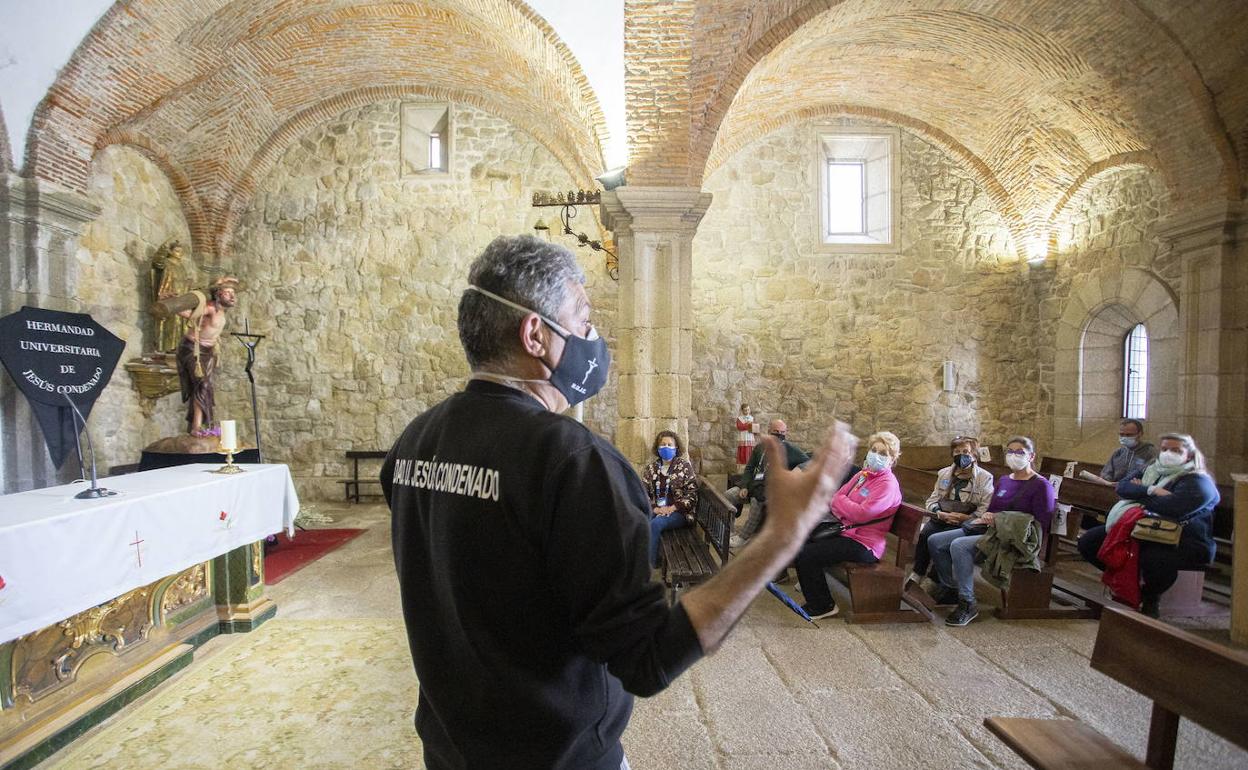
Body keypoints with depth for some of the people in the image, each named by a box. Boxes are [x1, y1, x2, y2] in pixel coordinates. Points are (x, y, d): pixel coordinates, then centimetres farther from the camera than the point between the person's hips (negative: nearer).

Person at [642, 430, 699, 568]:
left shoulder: (685, 466, 0)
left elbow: (691, 494, -5)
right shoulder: (650, 468, 10)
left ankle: (650, 564, -15)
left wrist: (671, 508, -15)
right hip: (655, 510, 3)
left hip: (679, 512, -3)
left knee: (654, 524, -31)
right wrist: (654, 508, -12)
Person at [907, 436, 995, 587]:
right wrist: (942, 514, -7)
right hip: (941, 518, 4)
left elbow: (985, 508, -8)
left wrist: (965, 518, -20)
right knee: (924, 533, -27)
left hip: (966, 523, -4)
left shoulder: (985, 478, 2)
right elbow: (932, 500, 12)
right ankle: (917, 573, -16)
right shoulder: (944, 473, 16)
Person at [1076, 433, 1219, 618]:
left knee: (1152, 559, -40)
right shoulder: (1152, 470, 13)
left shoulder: (1198, 482, -8)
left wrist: (1138, 493, -8)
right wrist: (1150, 491, -17)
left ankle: (1151, 598, -5)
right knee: (1087, 542, -7)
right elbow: (1123, 486, 0)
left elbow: (1169, 508, -25)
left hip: (1183, 542, -7)